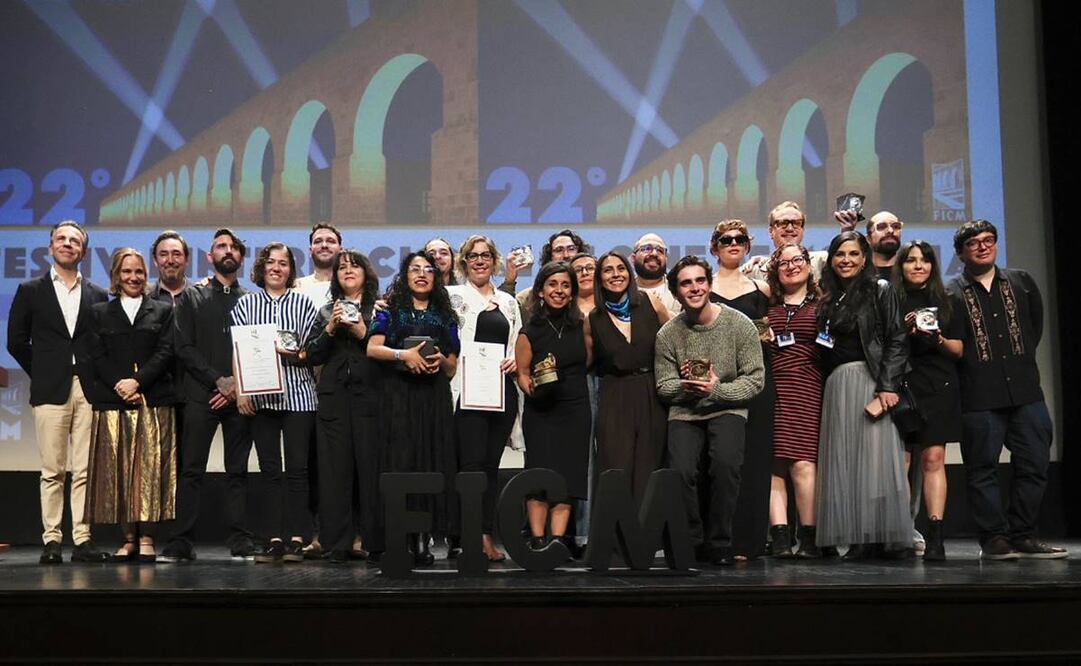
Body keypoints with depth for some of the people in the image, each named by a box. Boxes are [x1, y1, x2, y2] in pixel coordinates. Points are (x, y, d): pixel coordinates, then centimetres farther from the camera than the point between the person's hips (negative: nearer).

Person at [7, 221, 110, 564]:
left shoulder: (98, 296, 12)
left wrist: (99, 379, 2)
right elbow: (17, 341, 9)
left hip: (89, 391, 1)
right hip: (51, 392, -1)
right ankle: (51, 540, 3)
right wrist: (42, 375, 6)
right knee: (52, 471, -1)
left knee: (85, 470, -1)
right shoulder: (31, 291, 8)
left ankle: (82, 539, 1)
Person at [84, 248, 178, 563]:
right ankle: (129, 539, 4)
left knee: (150, 467, -6)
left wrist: (137, 381, -11)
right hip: (112, 401, 1)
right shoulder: (100, 313, 15)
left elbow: (165, 353, 1)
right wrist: (120, 386, -10)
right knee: (119, 469, -1)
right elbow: (98, 357, 4)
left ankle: (147, 540, -4)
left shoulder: (163, 311, 13)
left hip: (153, 401, -1)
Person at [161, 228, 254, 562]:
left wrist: (238, 387, -7)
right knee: (191, 470, -3)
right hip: (201, 396, -1)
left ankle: (240, 541, 6)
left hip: (239, 396, 1)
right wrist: (219, 381, -9)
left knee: (237, 470, 3)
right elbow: (184, 347, 1)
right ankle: (181, 543, -1)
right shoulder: (191, 297, 11)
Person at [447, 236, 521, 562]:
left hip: (502, 391, 5)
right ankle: (480, 537, -9)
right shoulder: (453, 296, 5)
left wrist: (515, 360, 4)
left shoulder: (508, 302, 19)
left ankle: (485, 536, 9)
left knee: (491, 464, 6)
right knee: (472, 463, -10)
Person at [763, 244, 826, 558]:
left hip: (806, 390, -2)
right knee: (774, 463, -6)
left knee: (802, 463, -12)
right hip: (771, 389, 2)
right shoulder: (767, 306, 19)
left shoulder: (822, 305, 12)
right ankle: (779, 536, -7)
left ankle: (808, 537, -5)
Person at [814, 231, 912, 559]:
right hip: (837, 386, 5)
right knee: (845, 462, 1)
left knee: (877, 456, -10)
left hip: (871, 382, -5)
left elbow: (897, 341, -7)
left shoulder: (880, 291, 2)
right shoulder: (828, 299, 17)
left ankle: (890, 538, -6)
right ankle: (860, 540, 4)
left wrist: (887, 386, -16)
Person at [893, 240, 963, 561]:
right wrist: (904, 331, -11)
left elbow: (958, 350, 11)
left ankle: (936, 536, -6)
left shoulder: (945, 302, 13)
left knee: (933, 459, -5)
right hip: (901, 387, -1)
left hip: (939, 388, 1)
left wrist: (938, 338, -8)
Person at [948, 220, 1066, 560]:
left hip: (1025, 391, 3)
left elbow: (1036, 325, 18)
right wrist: (973, 371, -4)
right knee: (983, 468, 0)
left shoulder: (1022, 282, 13)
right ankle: (994, 538, 8)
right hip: (979, 397, -3)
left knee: (1034, 464, 3)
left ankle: (1022, 535, 13)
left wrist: (1021, 363, 13)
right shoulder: (951, 293, 2)